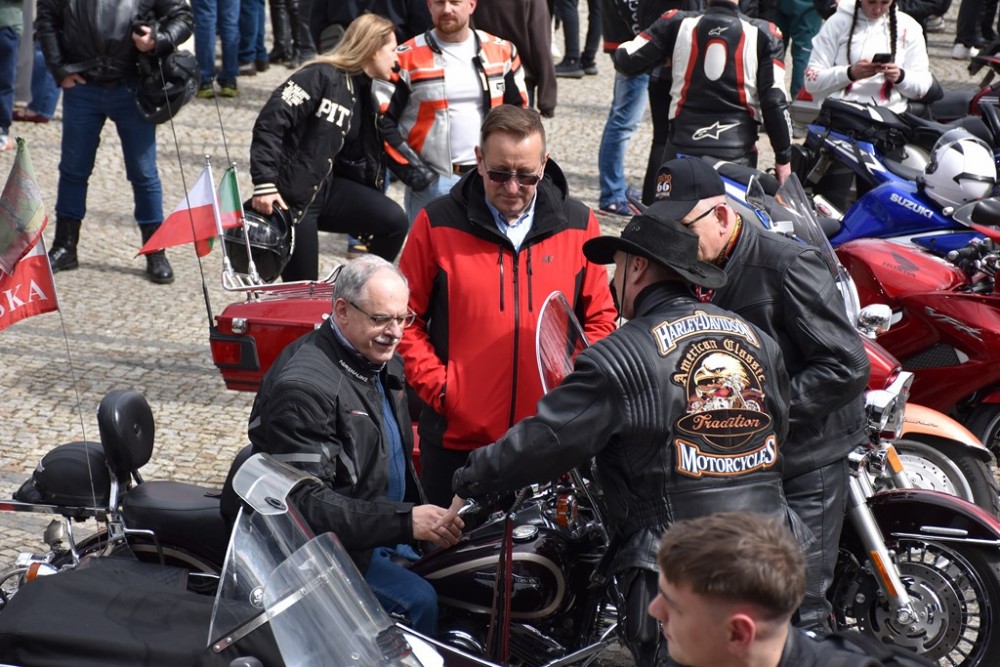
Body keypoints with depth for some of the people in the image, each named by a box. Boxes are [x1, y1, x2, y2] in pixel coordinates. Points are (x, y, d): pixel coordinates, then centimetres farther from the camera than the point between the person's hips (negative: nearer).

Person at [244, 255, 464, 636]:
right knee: (417, 601, -26)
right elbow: (306, 500, -27)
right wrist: (405, 522, -32)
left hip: (386, 532, 9)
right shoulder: (304, 385, -22)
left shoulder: (385, 363, 10)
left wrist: (426, 517, 4)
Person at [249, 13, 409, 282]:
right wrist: (265, 183, -27)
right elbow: (270, 121, -22)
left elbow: (357, 157, 16)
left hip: (326, 189, 8)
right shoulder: (322, 76, -14)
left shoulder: (363, 94, 12)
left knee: (394, 220, -10)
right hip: (290, 194, -8)